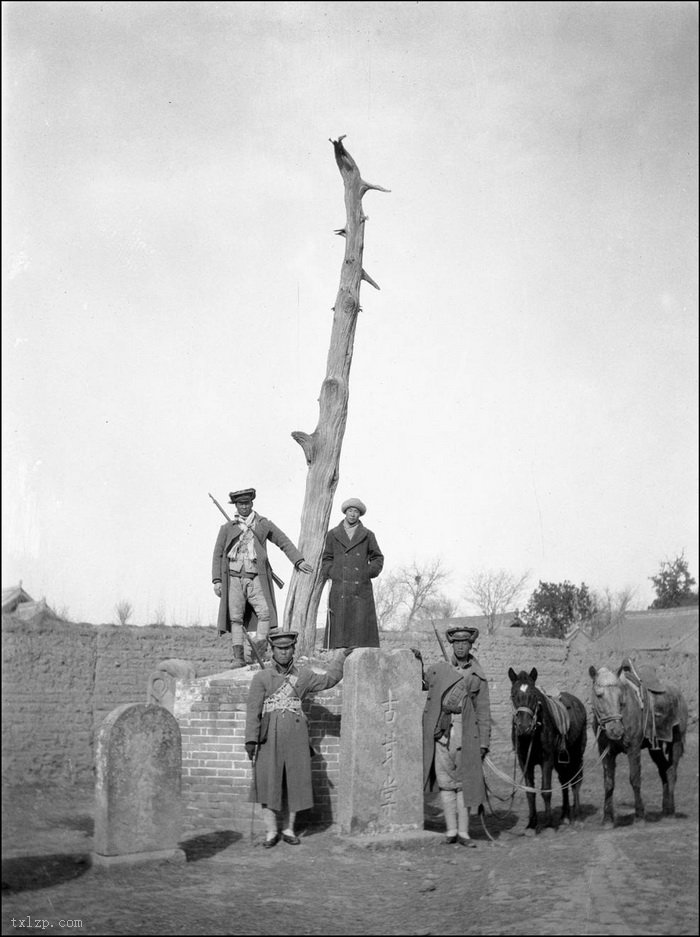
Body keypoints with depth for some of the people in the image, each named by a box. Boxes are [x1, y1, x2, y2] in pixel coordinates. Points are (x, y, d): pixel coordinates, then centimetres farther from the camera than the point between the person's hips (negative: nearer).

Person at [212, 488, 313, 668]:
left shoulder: (263, 524, 10)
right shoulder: (227, 528, 11)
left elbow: (284, 542, 11)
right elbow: (218, 554, 12)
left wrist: (299, 561, 0)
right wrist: (216, 580, 3)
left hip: (256, 578, 0)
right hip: (234, 578, 1)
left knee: (265, 612, -16)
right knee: (235, 617, -4)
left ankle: (260, 653, -13)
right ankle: (238, 658, -1)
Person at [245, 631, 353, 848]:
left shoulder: (303, 675, 10)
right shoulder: (261, 677, 3)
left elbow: (329, 679, 22)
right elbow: (253, 710, -2)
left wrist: (342, 656, 23)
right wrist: (251, 739, -9)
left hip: (296, 737, 2)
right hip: (269, 738, -2)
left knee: (294, 783, 2)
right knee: (268, 783, -4)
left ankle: (288, 829, 13)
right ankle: (271, 831, 4)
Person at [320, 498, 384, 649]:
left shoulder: (368, 535, 11)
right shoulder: (333, 535, 13)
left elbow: (378, 558, 16)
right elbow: (327, 559, 18)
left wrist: (370, 572, 0)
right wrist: (328, 573, 1)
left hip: (361, 589, 0)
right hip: (339, 589, 0)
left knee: (362, 624, -7)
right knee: (339, 625, -6)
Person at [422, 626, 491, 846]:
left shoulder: (478, 678, 9)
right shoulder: (438, 670, 11)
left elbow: (483, 712, 8)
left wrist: (484, 743, 3)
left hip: (465, 733, -1)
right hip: (440, 731, 1)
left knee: (464, 782, 1)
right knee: (445, 781, 1)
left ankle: (463, 832, 6)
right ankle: (451, 830, 7)